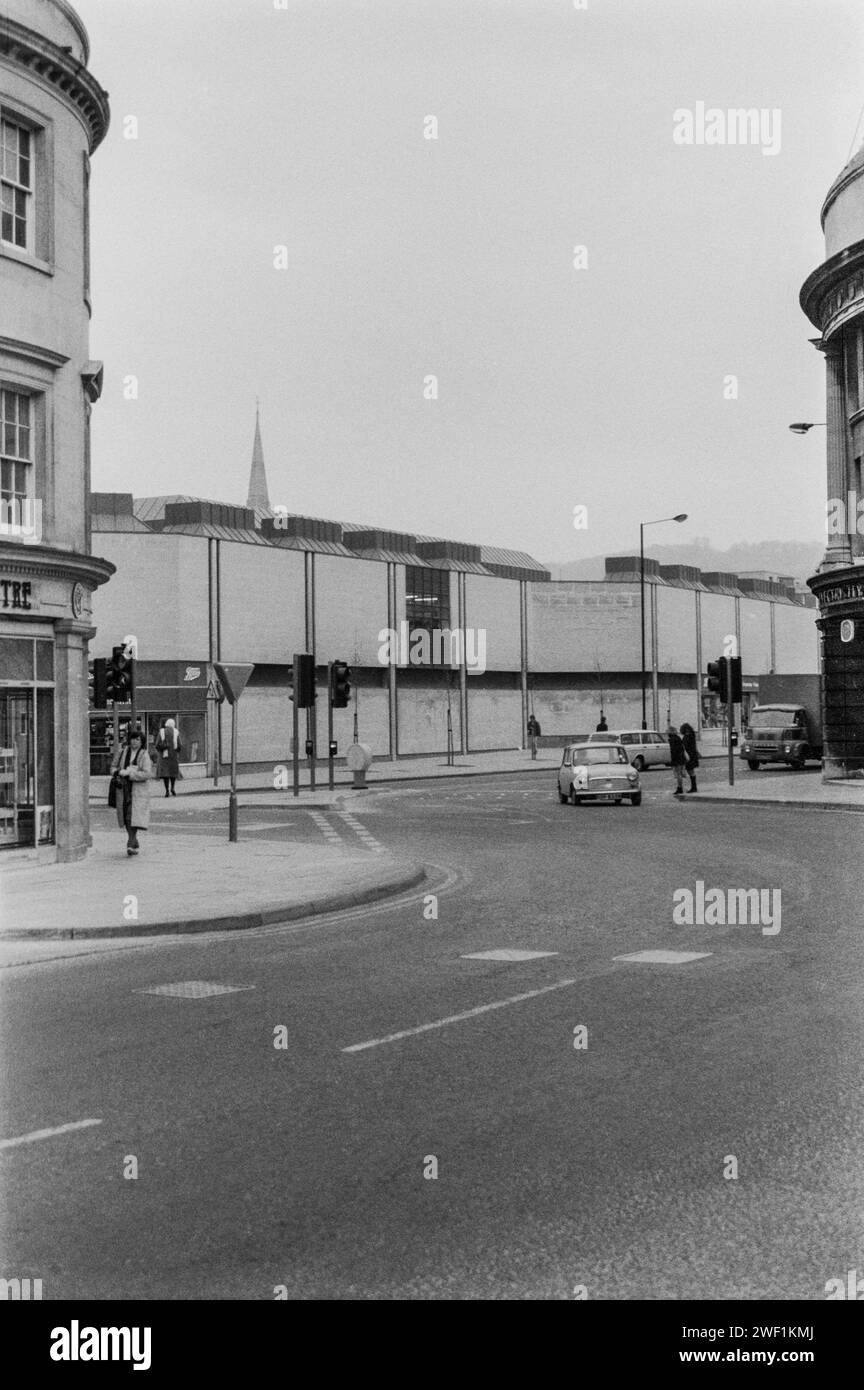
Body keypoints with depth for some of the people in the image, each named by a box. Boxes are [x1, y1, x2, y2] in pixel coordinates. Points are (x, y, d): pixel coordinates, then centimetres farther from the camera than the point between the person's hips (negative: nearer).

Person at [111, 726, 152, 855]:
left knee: (135, 816, -12)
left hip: (139, 790, -4)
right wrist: (119, 772, -8)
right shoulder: (122, 752, 8)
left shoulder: (144, 755, -6)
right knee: (126, 817, 6)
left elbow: (146, 774, -15)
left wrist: (129, 773, -19)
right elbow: (114, 767, 15)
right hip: (124, 788, 5)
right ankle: (135, 844, 18)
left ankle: (131, 844, -12)